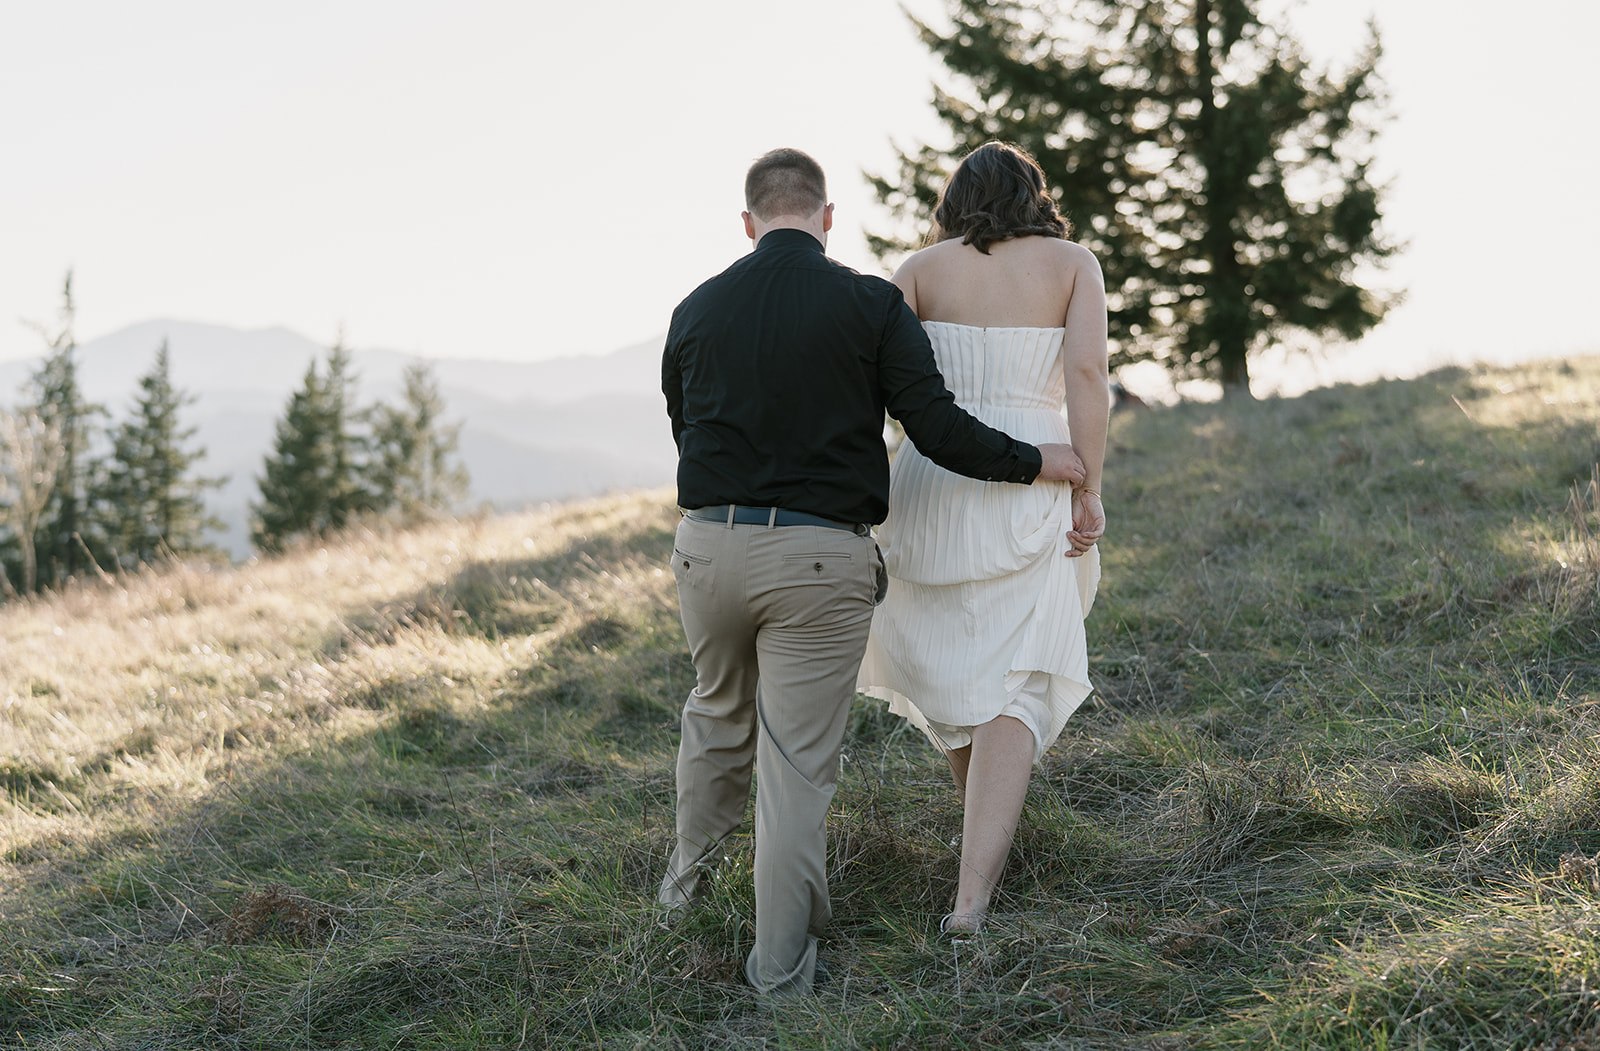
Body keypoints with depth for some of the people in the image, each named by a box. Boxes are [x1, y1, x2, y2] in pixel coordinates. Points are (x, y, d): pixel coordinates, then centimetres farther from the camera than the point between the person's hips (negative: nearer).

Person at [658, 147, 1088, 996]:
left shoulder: (696, 311, 6)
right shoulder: (871, 305, -5)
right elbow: (936, 426, -8)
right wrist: (1036, 463, 8)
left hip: (709, 543, 4)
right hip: (821, 559, -4)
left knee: (717, 714, 27)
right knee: (797, 762, 2)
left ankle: (687, 878, 44)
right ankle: (780, 965, 9)